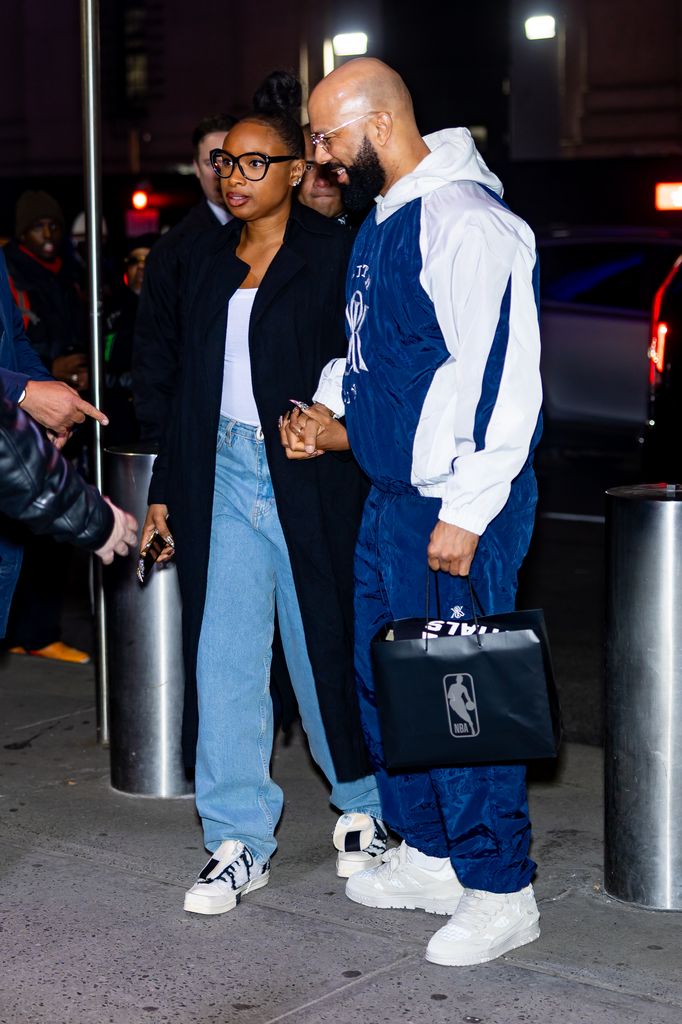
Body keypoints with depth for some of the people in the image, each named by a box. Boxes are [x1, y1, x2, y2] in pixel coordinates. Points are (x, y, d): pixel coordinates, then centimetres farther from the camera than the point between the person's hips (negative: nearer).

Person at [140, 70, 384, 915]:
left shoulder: (331, 254, -5)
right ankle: (239, 843, 13)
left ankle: (363, 808, 29)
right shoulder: (209, 260, 13)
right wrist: (166, 489, 14)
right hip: (224, 475, 5)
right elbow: (190, 384, 15)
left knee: (325, 650, 6)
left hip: (306, 483, -5)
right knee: (224, 661, 4)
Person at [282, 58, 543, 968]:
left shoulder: (466, 221, -18)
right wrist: (328, 409, 9)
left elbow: (503, 376, -23)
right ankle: (427, 856, 32)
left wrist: (464, 515, -23)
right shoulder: (381, 222, 14)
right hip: (391, 499, 10)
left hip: (458, 511, -10)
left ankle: (500, 891, 10)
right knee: (385, 678, 17)